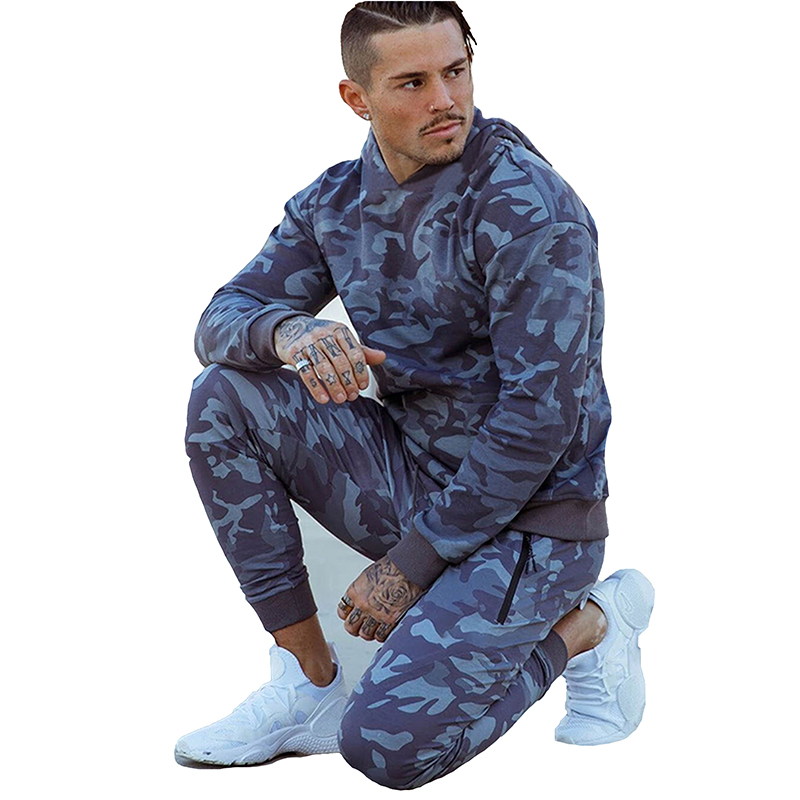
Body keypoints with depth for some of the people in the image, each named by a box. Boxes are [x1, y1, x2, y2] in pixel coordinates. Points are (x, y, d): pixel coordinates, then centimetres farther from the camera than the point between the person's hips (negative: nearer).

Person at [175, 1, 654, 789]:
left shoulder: (529, 205, -20)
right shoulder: (337, 200, 1)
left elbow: (542, 414, -23)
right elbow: (222, 320, 0)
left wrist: (410, 563, -18)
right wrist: (286, 332, -26)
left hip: (527, 516, -6)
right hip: (410, 476, 7)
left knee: (386, 745, -22)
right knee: (224, 399, -12)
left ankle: (585, 623, 5)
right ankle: (309, 683, -3)